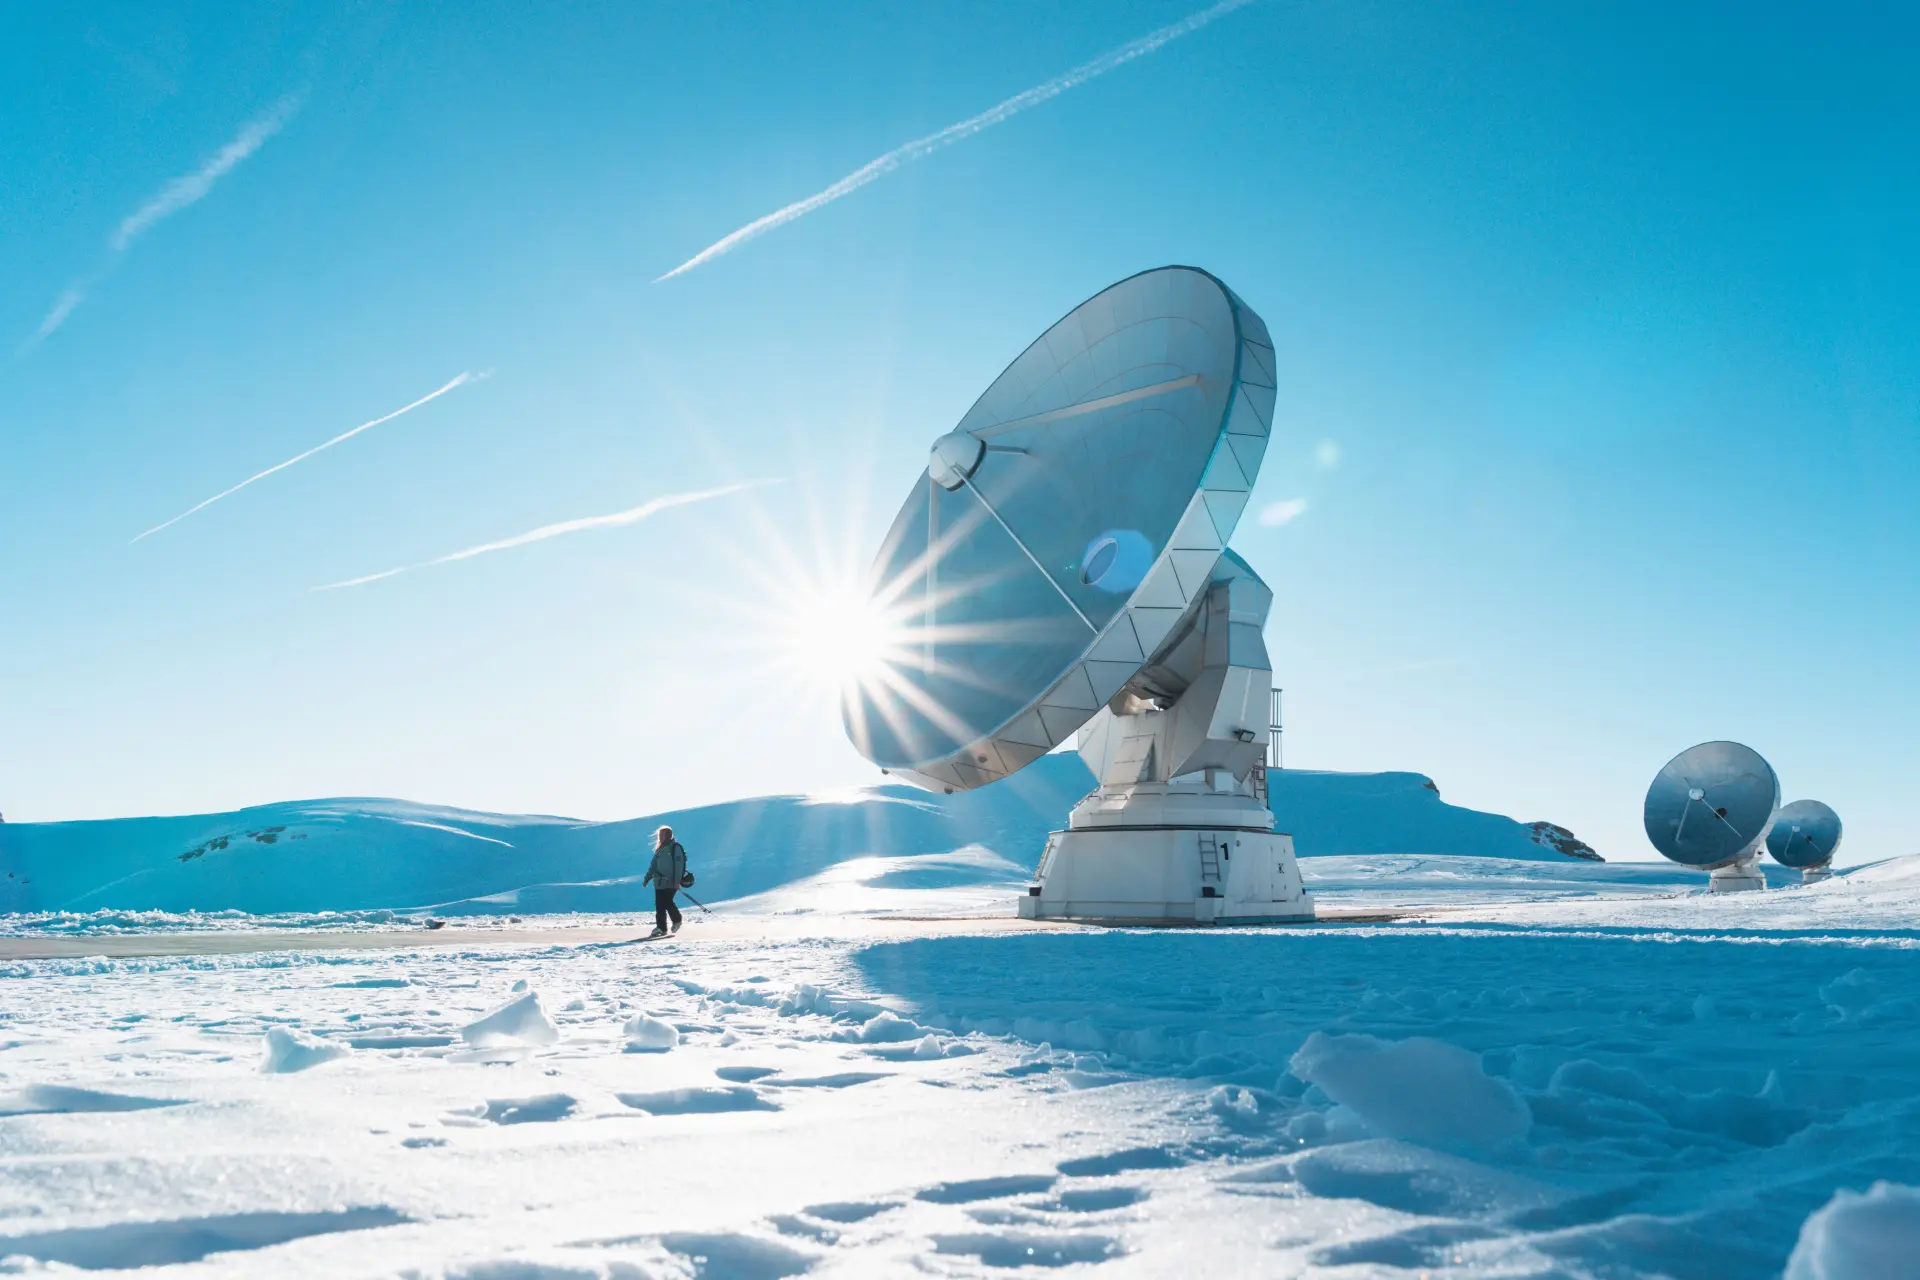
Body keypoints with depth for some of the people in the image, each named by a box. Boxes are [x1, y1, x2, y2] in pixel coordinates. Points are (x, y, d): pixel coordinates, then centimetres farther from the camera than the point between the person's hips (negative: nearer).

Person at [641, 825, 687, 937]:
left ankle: (677, 920, 11)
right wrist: (647, 878, 15)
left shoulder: (675, 848, -7)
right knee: (659, 905, 1)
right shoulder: (660, 849, 17)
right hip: (659, 882, 7)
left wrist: (677, 881, -20)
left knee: (667, 903, -12)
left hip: (671, 882, -7)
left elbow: (679, 865, -14)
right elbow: (654, 865, 20)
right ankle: (661, 928, 3)